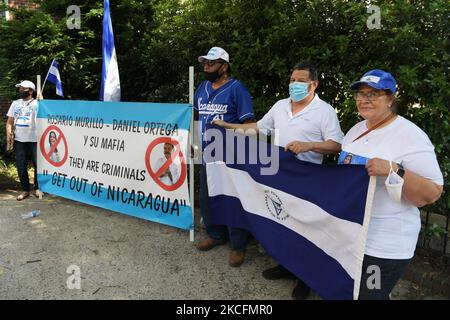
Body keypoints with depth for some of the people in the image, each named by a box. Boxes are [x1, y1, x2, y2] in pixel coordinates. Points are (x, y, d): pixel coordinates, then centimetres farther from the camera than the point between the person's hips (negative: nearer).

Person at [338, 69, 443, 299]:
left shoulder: (410, 136, -16)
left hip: (384, 245, -7)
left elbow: (432, 194, -19)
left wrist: (392, 170, -32)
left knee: (368, 295, 7)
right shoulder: (357, 128, 8)